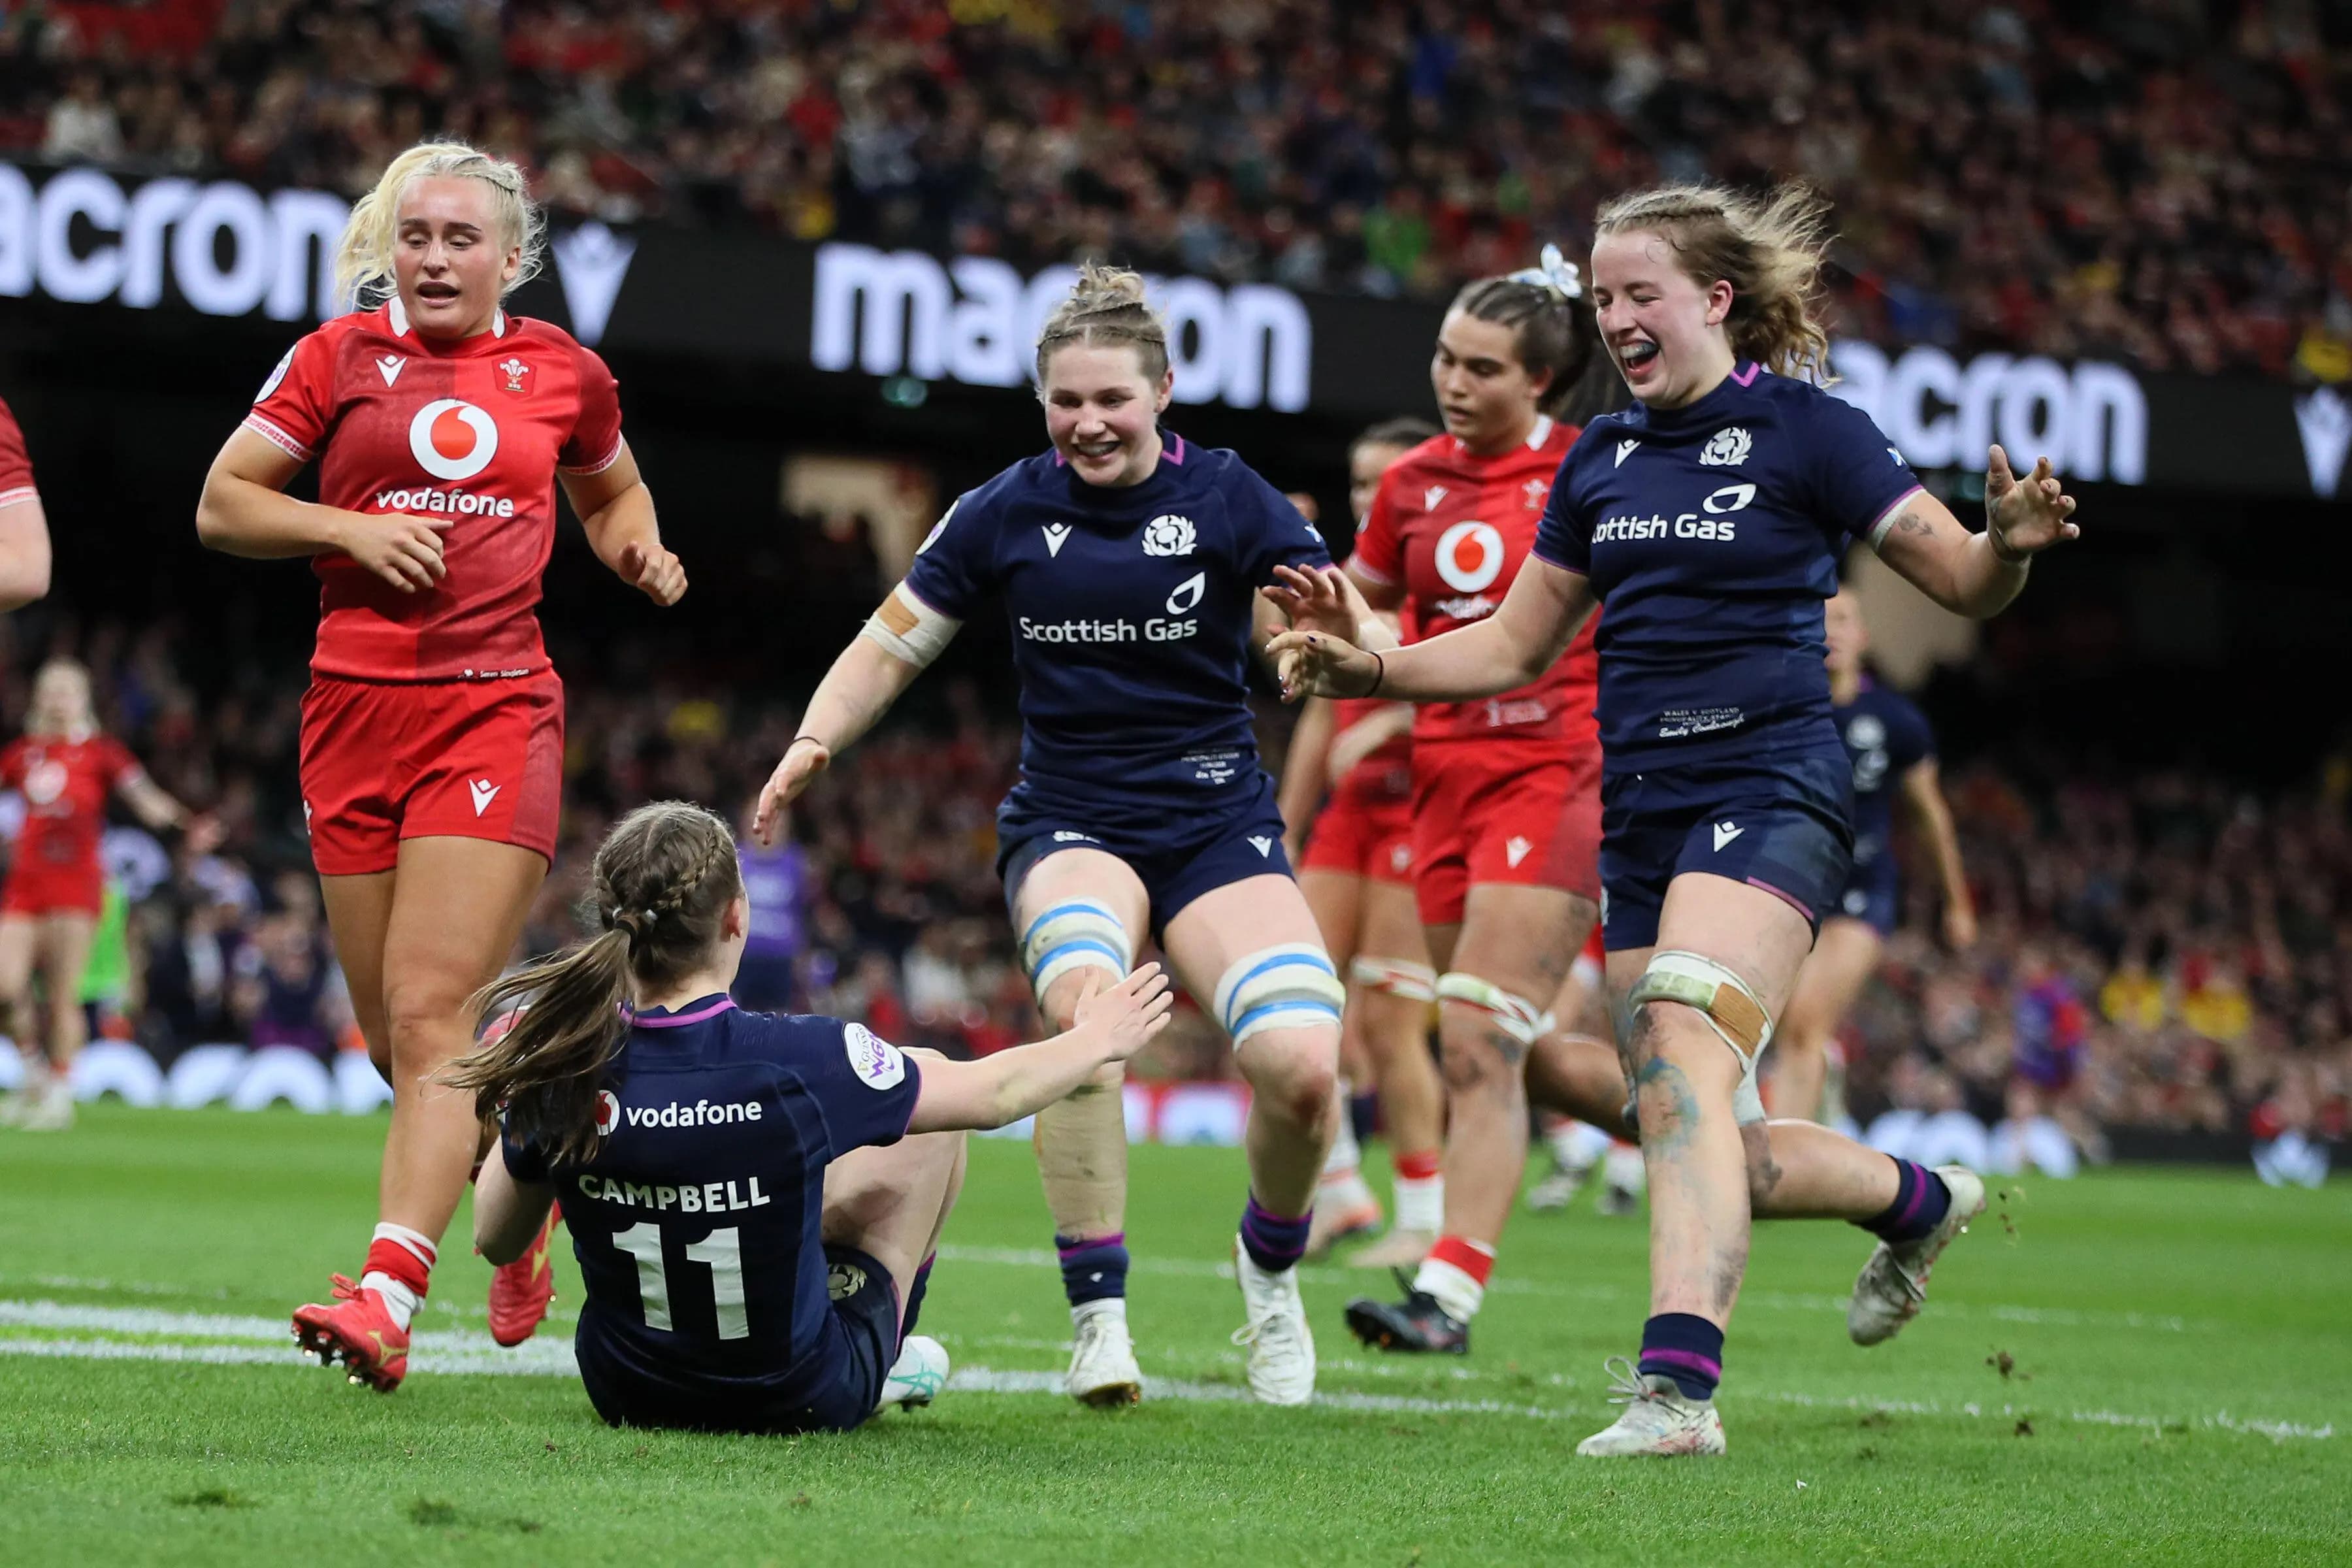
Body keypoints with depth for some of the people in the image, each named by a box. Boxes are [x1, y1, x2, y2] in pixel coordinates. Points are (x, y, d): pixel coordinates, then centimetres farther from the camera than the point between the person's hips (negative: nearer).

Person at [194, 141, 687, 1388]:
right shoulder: (341, 356, 6)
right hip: (355, 711, 2)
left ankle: (388, 1296, -24)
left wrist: (636, 549, 6)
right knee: (398, 1037, 7)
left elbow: (611, 490, 28)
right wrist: (350, 529, -8)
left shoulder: (562, 372, 9)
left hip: (496, 710, -2)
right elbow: (221, 504, 8)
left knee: (428, 1011, -15)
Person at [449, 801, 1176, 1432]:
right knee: (932, 1074, 16)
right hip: (807, 1399, -3)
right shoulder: (803, 1062, -26)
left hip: (626, 1392, 3)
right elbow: (994, 1092, -8)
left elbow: (495, 1241, -2)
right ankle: (883, 1357, 39)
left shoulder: (561, 1071, -19)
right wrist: (1094, 1041, 12)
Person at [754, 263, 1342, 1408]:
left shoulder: (1227, 499, -3)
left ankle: (1271, 1268, 13)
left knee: (1301, 1063, -22)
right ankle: (1097, 1316, -24)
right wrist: (815, 739, -10)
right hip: (1070, 825, 0)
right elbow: (888, 650, 8)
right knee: (1082, 999, -35)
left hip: (1217, 826, 0)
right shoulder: (1008, 512, 1)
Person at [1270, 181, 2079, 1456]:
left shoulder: (1805, 432, -2)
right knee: (1699, 1134, 7)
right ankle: (1919, 1201, 36)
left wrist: (2012, 544, -26)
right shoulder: (1601, 458, 15)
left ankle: (1678, 1383, -37)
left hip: (1768, 790, -7)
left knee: (1680, 1055, -27)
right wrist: (1365, 670, 7)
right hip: (1641, 813, 7)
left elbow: (1963, 585, -3)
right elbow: (1514, 648, 20)